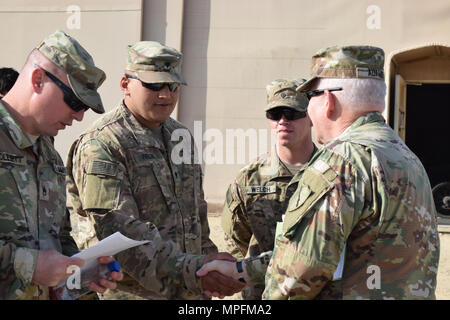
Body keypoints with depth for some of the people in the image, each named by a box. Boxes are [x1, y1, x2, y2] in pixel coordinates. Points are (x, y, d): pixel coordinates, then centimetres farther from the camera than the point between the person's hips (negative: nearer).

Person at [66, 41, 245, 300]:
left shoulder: (182, 136, 13)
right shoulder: (101, 146, -12)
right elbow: (120, 230, -22)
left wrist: (209, 267, 18)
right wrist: (192, 271, -28)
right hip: (130, 292, -6)